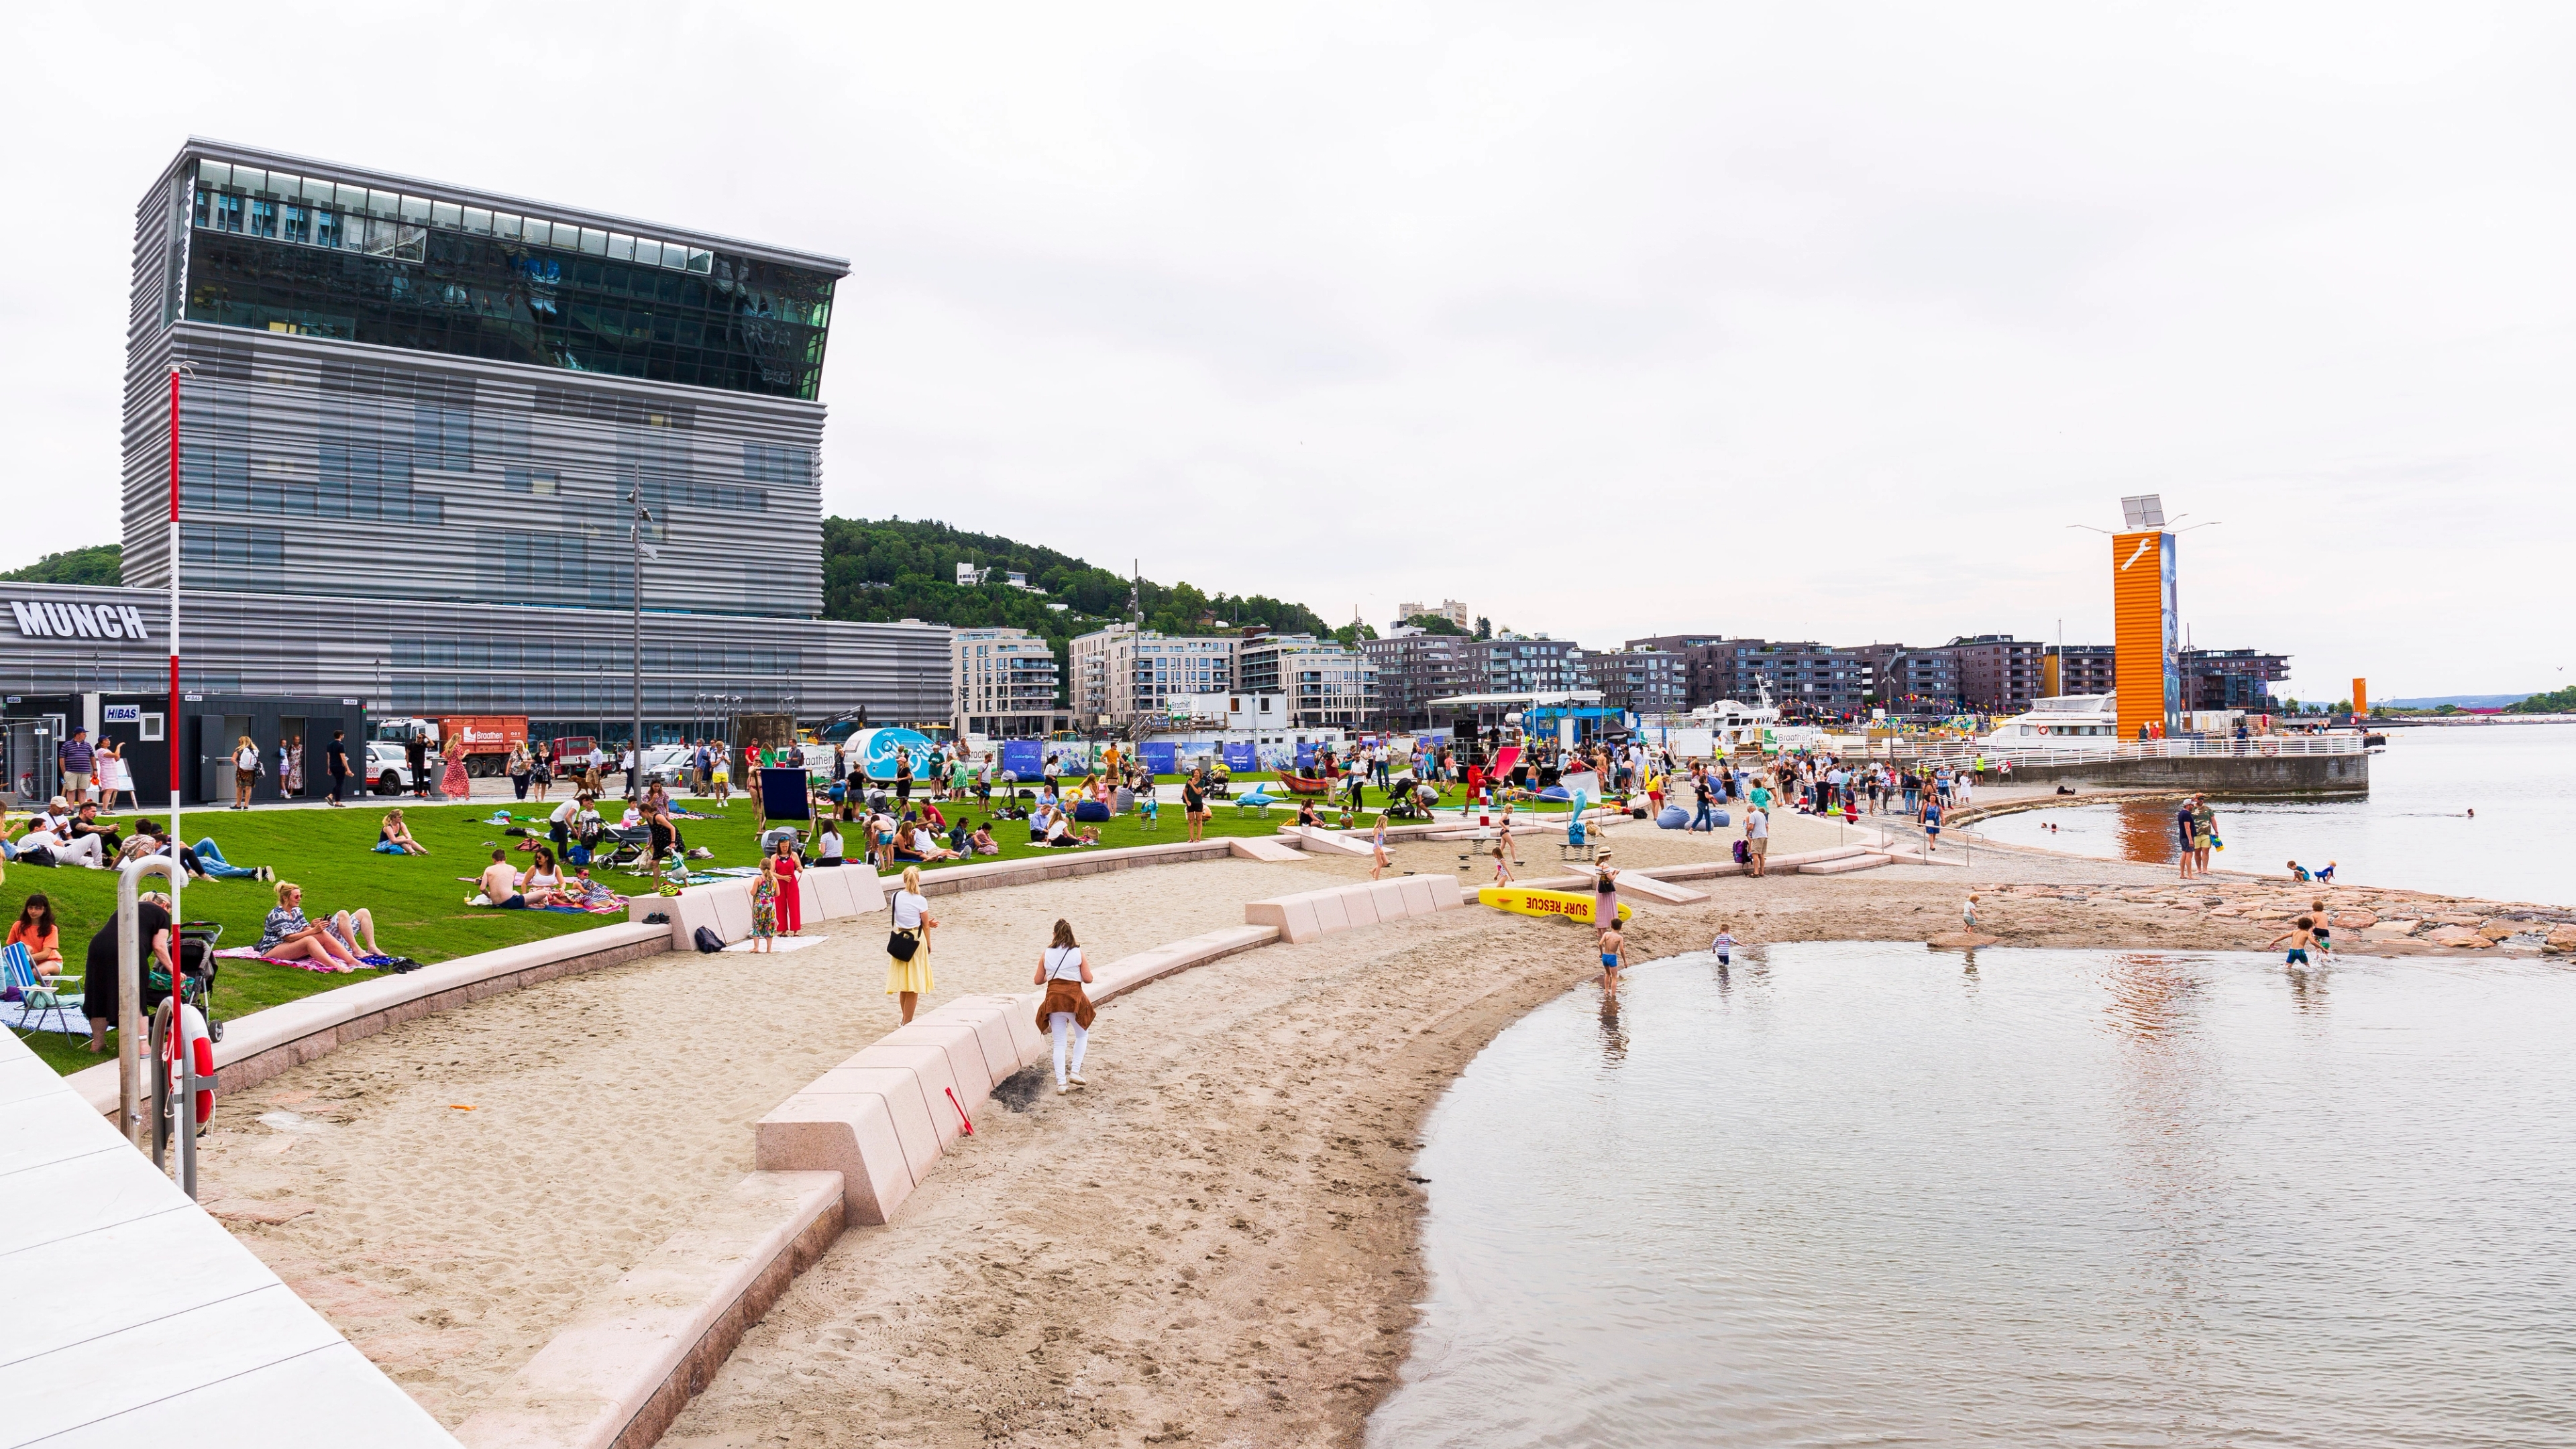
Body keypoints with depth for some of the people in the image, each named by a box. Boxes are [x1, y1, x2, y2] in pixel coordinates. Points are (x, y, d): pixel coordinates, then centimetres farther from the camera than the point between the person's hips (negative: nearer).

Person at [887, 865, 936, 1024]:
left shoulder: (896, 897, -1)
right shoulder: (920, 901, -13)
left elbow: (905, 918, 6)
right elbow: (926, 926, -6)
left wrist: (928, 922, 2)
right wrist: (928, 946, 7)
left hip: (899, 941, 4)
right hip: (916, 941, -4)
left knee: (903, 983, 16)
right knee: (913, 986, 4)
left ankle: (906, 1019, 28)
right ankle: (907, 1022, 7)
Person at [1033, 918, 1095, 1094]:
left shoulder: (1046, 954, 3)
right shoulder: (1078, 952, -1)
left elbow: (1038, 981, 8)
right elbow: (1088, 979, -2)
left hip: (1053, 999, 2)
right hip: (1074, 998, -2)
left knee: (1059, 1043, 9)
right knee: (1082, 1035, 21)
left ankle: (1061, 1082, 2)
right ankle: (1075, 1072, 8)